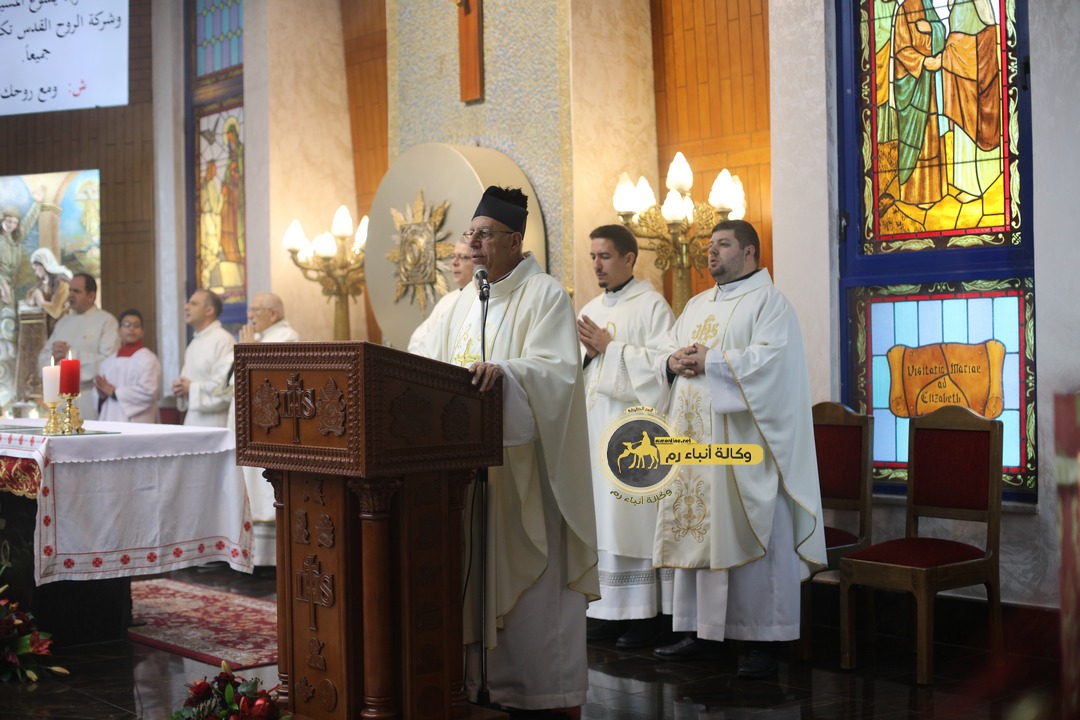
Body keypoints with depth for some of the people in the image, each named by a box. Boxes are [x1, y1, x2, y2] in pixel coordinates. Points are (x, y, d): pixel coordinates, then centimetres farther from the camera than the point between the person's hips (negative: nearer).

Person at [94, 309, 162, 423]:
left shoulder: (147, 359, -3)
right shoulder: (108, 362, 18)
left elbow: (148, 392, -14)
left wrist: (114, 392, -10)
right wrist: (101, 394, -4)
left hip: (136, 423, -6)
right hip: (109, 421, 6)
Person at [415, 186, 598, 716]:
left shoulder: (545, 295, -5)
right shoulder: (467, 300, 17)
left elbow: (557, 369, -18)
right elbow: (432, 360, 16)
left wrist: (504, 370, -34)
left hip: (524, 460, -7)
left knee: (528, 569, -3)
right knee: (477, 566, 7)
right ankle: (485, 677, 16)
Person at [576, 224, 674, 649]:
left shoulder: (651, 305, -2)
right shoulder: (591, 310, 19)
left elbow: (662, 362, -13)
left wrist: (609, 348, -11)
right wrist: (588, 354, -1)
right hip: (595, 428, 7)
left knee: (633, 517, -7)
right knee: (600, 518, 5)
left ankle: (643, 614, -2)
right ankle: (607, 610, 10)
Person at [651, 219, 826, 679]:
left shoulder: (769, 302, -3)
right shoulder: (696, 305, 21)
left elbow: (769, 361, -17)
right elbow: (664, 353, 18)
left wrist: (708, 360, -16)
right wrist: (674, 362, -5)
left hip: (744, 443, -7)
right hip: (693, 438, 7)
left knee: (746, 534, -6)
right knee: (694, 529, 7)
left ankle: (762, 641, -1)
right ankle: (699, 630, 15)